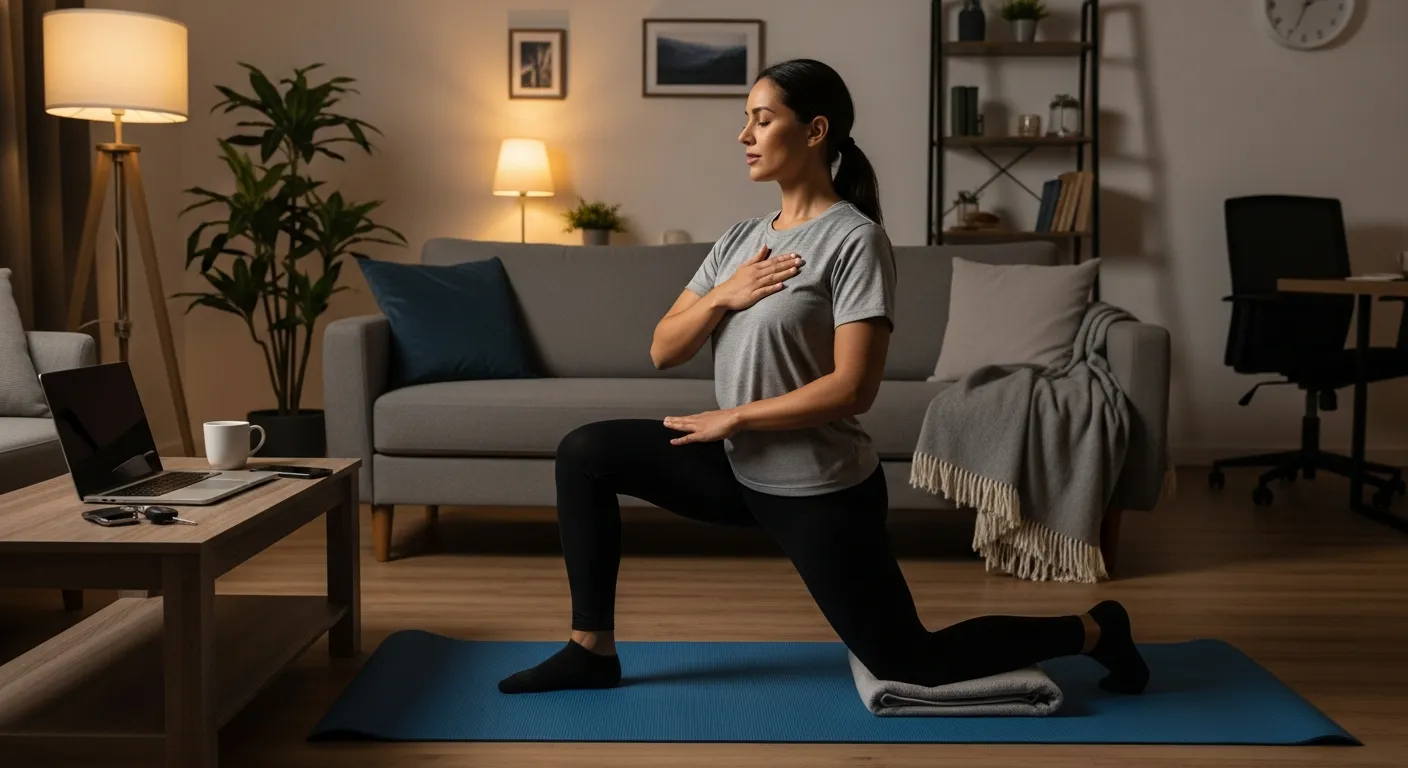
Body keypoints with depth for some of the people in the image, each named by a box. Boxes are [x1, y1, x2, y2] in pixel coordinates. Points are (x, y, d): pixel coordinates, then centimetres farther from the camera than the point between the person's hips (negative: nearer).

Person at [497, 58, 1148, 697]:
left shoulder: (855, 239, -16)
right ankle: (593, 650, 9)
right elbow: (663, 351, 5)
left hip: (819, 490, -7)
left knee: (910, 664, 3)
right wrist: (721, 296, -13)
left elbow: (852, 389, -23)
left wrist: (733, 418, -16)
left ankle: (1091, 631, 24)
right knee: (584, 454, 1)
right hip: (739, 469, 7)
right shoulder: (740, 238, 6)